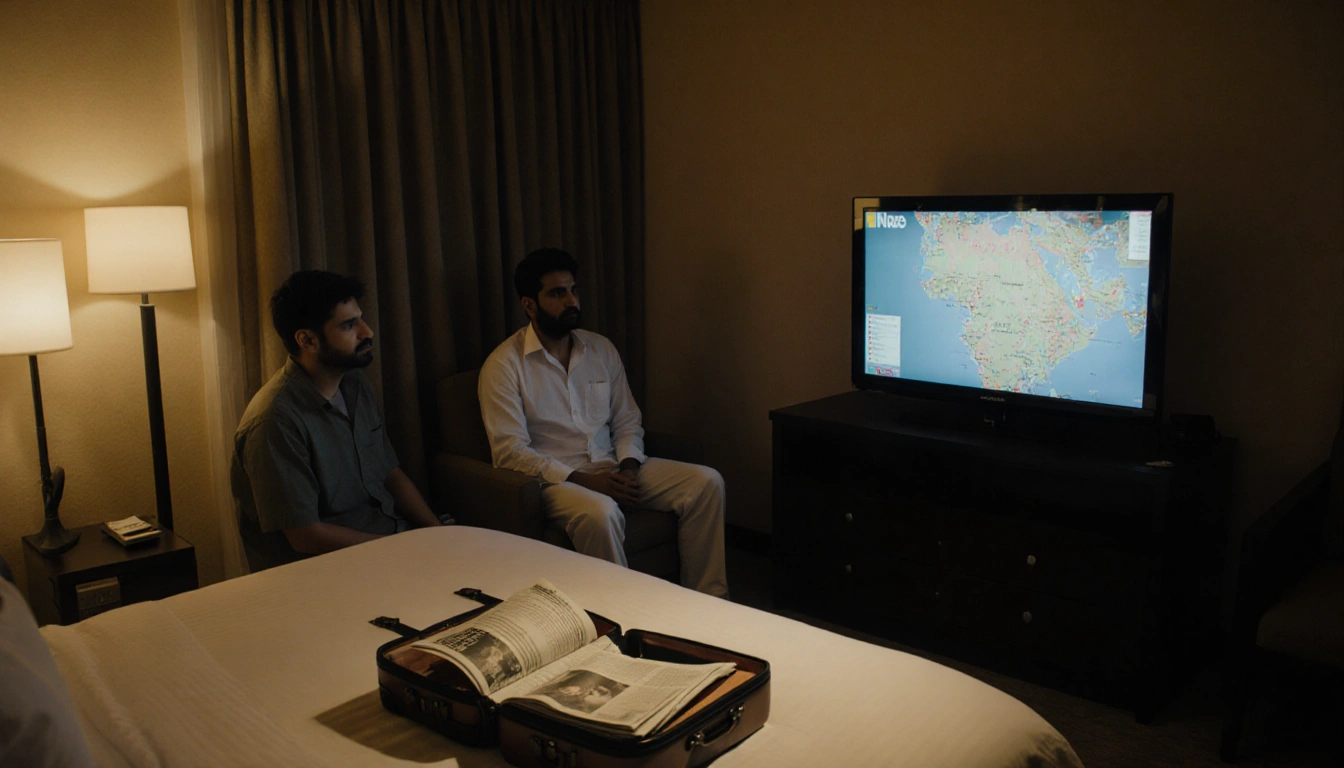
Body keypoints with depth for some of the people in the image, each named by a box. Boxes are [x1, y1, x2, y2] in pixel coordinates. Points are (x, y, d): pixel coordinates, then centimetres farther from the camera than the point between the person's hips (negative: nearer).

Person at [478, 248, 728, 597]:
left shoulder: (601, 349, 11)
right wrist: (583, 480, -22)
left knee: (707, 482, -12)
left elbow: (627, 422, 14)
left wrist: (628, 467, -8)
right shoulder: (503, 365, -7)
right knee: (601, 513, -38)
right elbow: (510, 451, -14)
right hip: (555, 477, -5)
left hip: (613, 467, 6)